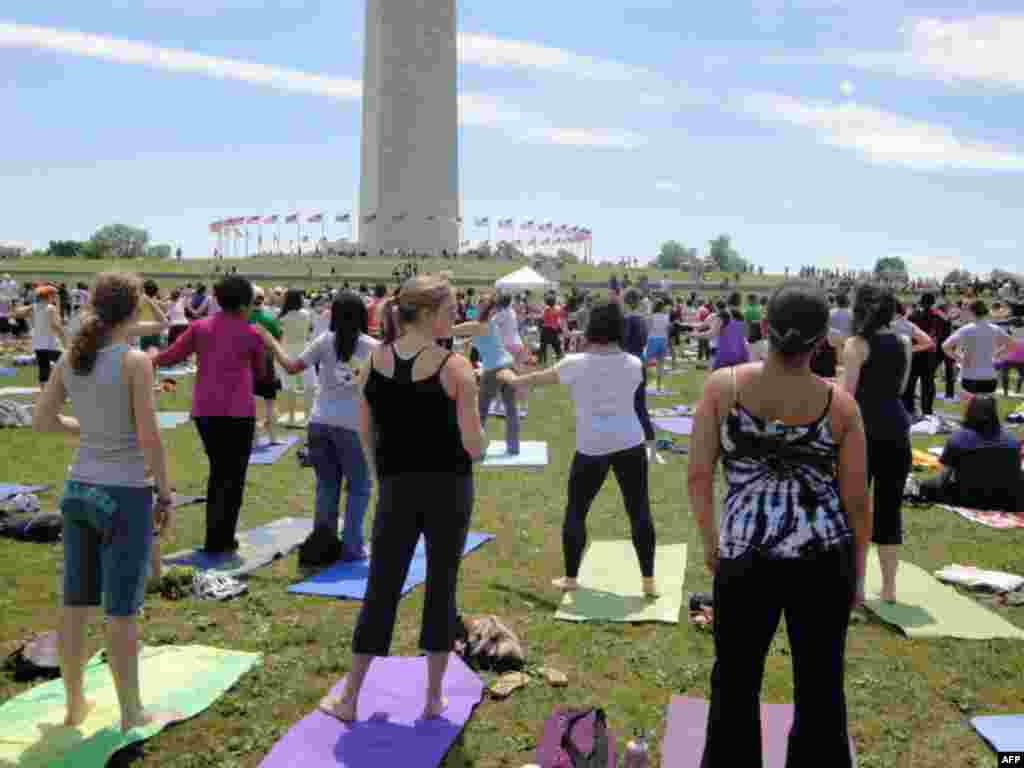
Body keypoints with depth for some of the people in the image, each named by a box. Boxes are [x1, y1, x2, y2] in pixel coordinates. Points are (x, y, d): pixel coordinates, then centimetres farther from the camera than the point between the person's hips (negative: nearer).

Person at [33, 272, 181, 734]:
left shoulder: (70, 358, 1)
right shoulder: (134, 362, -16)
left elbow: (42, 421, 9)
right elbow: (148, 438, -17)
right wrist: (165, 495, -8)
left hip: (80, 489, 6)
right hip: (126, 494, -6)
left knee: (75, 604, 15)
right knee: (121, 611, 5)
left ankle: (74, 705, 30)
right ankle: (131, 713, 19)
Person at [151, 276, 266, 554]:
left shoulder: (199, 327, 5)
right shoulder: (251, 334, 0)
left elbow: (170, 357, 6)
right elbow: (260, 374, 11)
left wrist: (154, 356, 26)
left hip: (204, 410, 4)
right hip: (238, 412, -4)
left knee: (218, 470, 20)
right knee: (233, 475, 8)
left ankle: (214, 535, 24)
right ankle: (221, 540, 8)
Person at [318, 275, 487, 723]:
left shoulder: (374, 363, -1)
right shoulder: (455, 368, -12)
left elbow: (365, 434, 4)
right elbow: (474, 446, -14)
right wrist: (478, 448, 8)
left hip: (397, 488, 3)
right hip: (449, 487, -3)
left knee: (381, 590, 11)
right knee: (441, 588, 10)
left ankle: (349, 698, 19)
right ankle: (433, 699, 20)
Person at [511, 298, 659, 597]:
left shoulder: (576, 364, -6)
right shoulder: (634, 363, 0)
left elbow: (538, 378, 6)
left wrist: (511, 381, 25)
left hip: (591, 447, -2)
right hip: (629, 443, 2)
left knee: (575, 511, 12)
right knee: (639, 511, 6)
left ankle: (570, 578, 19)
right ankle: (648, 581, 9)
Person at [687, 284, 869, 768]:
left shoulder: (722, 385, -6)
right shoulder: (839, 403, -4)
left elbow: (697, 476, -5)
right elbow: (858, 501, 0)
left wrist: (709, 541, 10)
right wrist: (857, 573, 13)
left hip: (746, 557, -1)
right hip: (824, 556, 1)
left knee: (736, 680, 18)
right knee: (820, 684, 17)